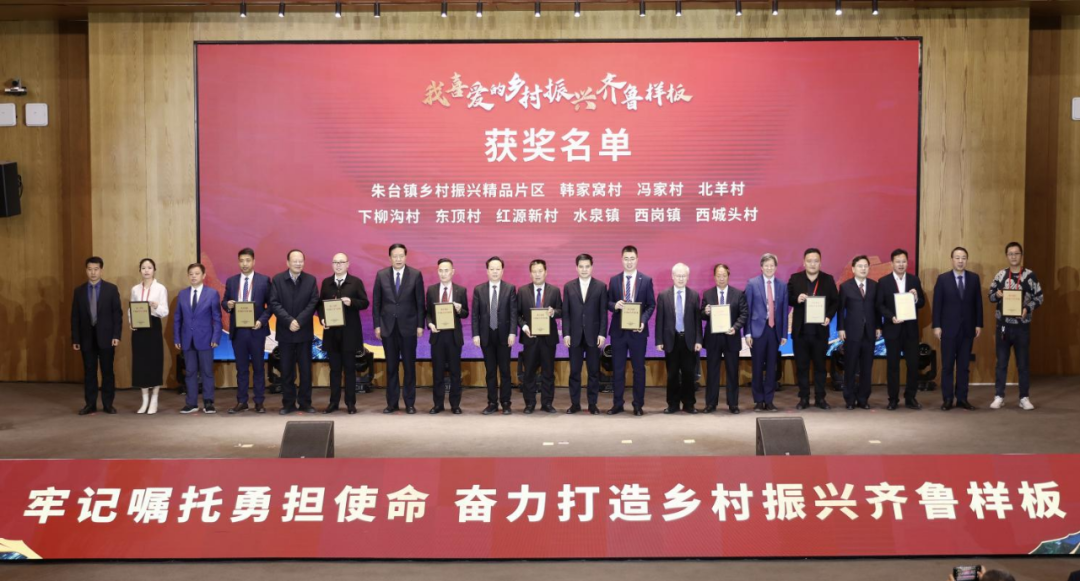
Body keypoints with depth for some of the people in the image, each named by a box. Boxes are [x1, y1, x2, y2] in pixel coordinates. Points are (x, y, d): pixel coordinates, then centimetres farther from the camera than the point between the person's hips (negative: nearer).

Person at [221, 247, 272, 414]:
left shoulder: (264, 280, 0)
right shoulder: (231, 281, 9)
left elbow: (271, 304, -2)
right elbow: (224, 302, 11)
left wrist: (262, 320, -15)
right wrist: (228, 305, -12)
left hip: (256, 329, -3)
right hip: (237, 330, 3)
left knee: (258, 367, 4)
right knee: (241, 367, 8)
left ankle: (259, 402, 10)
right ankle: (241, 401, 14)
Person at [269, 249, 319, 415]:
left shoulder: (311, 280, 3)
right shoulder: (277, 279, 1)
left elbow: (313, 303, -5)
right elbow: (274, 303, -6)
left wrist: (299, 321, -16)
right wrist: (289, 321, -18)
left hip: (305, 332, 0)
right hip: (285, 332, 0)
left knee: (306, 369, 4)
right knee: (286, 370, 4)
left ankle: (305, 403, 11)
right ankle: (288, 403, 11)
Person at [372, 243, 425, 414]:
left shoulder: (416, 275, -1)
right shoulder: (381, 275, 3)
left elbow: (420, 302, 0)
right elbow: (376, 302, 5)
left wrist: (420, 325, -4)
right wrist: (377, 325, 0)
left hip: (408, 326, -1)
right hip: (388, 326, 1)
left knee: (409, 365, 3)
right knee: (391, 366, 6)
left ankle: (410, 403, 11)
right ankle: (392, 402, 13)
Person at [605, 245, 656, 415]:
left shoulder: (646, 280, 1)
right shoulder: (614, 280, 6)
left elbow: (651, 305, 0)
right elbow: (608, 303, 8)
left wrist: (643, 321, -15)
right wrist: (615, 305, -15)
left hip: (638, 330, -1)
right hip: (618, 330, 1)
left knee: (638, 368, 6)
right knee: (617, 369, 5)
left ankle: (638, 404, 15)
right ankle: (617, 404, 13)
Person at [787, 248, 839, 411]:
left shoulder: (828, 279, 2)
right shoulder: (795, 279, 2)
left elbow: (835, 301, 3)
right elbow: (787, 298, 3)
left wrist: (829, 317, -12)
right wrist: (797, 299, -19)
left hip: (820, 330, 0)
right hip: (800, 331, 0)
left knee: (820, 365, 8)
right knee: (801, 366, 6)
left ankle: (820, 398, 16)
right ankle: (804, 398, 14)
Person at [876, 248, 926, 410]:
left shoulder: (914, 280, 7)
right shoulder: (884, 281, -1)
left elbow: (922, 303, 7)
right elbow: (879, 305, -3)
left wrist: (916, 298, -15)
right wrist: (891, 317, -18)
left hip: (911, 328, 2)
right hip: (892, 328, -2)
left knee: (913, 364, 1)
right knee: (892, 365, 4)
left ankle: (910, 398, 12)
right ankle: (893, 399, 12)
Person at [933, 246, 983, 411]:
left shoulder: (974, 278, 5)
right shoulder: (943, 279, -1)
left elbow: (978, 303, 7)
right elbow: (937, 304, -2)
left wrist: (979, 324, 2)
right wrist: (936, 326, -8)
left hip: (967, 328, 2)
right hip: (949, 328, -2)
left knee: (964, 366, 6)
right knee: (947, 366, 2)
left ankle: (962, 398, 11)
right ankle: (947, 399, 7)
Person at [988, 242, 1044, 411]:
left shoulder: (1030, 276, -2)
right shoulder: (1000, 275, 4)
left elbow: (1039, 297, 0)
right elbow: (991, 296, 9)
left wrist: (1028, 308, -17)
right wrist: (997, 295, -13)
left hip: (1022, 326, -1)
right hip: (1003, 325, 2)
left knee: (1023, 363, 4)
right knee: (1001, 362, 6)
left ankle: (1024, 398, 13)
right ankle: (999, 397, 13)